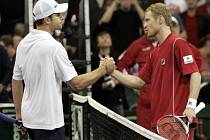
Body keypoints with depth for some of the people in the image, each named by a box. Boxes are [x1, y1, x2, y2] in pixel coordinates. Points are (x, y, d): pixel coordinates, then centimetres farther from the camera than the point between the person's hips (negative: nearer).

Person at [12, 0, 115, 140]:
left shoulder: (23, 43, 5)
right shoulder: (53, 46, -18)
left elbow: (16, 81, 13)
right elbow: (77, 84, -17)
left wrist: (19, 114, 21)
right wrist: (103, 69, -5)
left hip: (29, 117, 8)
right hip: (49, 122, -8)